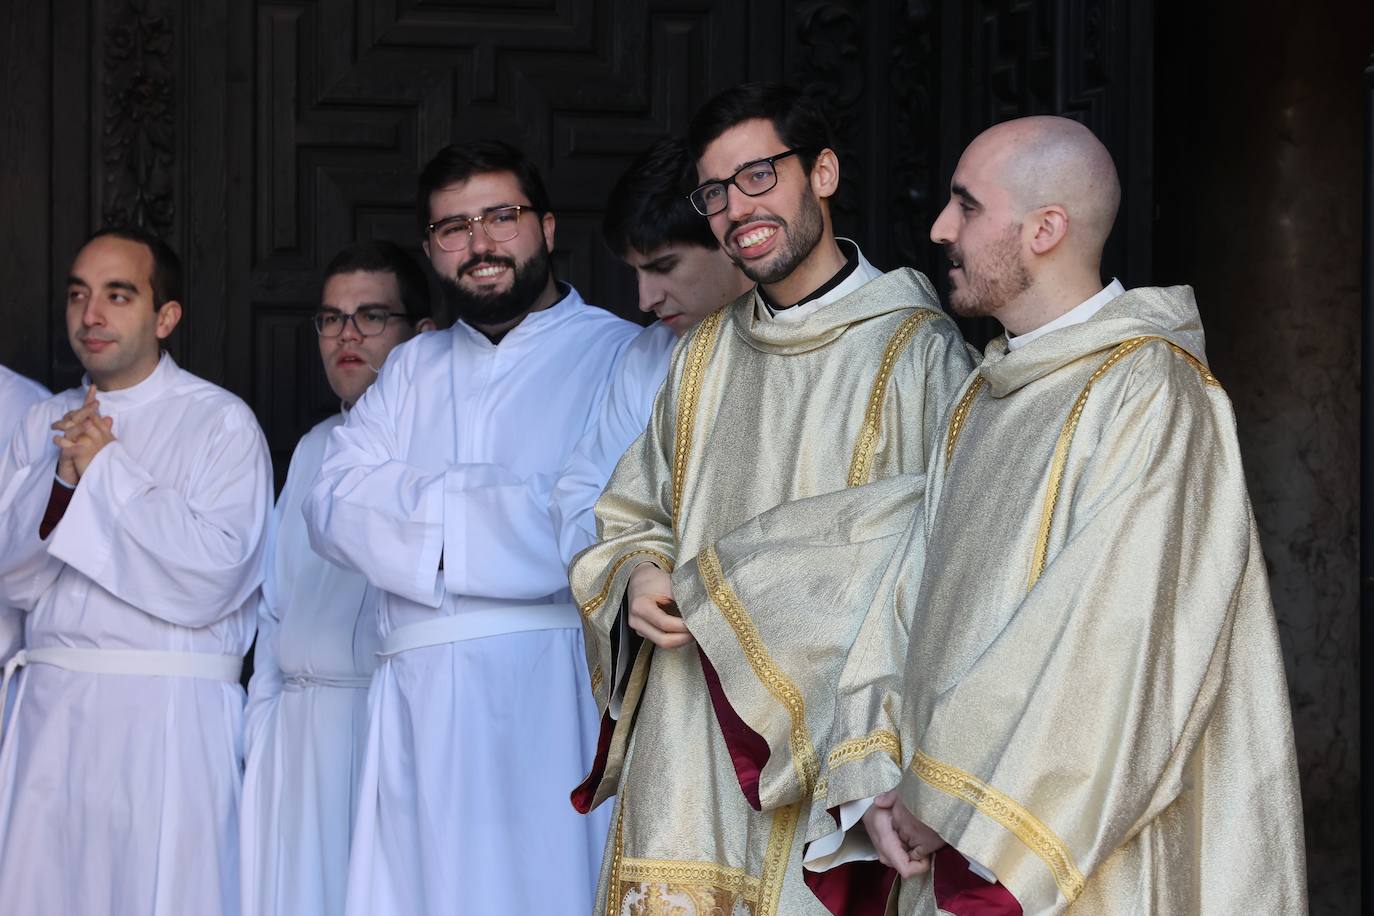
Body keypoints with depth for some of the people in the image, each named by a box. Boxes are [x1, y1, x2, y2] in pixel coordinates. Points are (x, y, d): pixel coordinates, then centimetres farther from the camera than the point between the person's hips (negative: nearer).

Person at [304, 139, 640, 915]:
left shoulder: (622, 354, 2)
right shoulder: (414, 369, 22)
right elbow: (336, 507, 7)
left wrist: (426, 516, -5)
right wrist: (483, 509, -7)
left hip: (557, 697, -5)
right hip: (420, 700, 5)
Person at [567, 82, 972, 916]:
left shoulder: (915, 352, -6)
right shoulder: (706, 355, 14)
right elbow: (629, 518, 23)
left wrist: (717, 597, -12)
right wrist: (637, 580, -2)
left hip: (822, 760, -5)